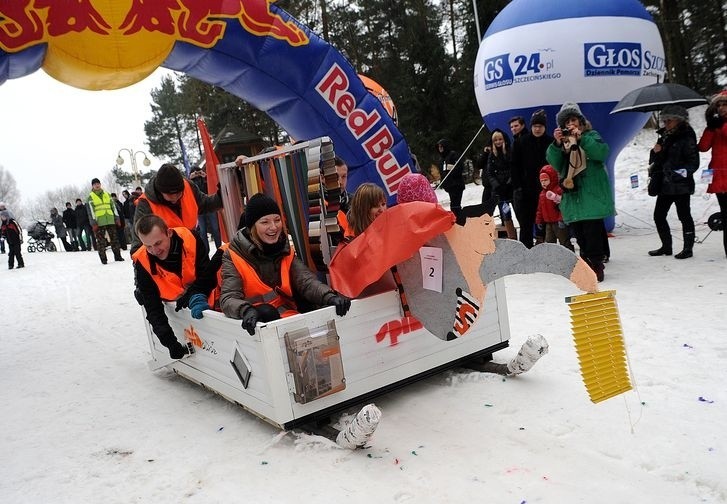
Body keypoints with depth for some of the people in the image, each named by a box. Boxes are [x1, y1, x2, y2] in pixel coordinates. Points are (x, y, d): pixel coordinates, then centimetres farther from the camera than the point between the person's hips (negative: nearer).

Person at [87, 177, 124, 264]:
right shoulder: (90, 197, 2)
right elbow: (90, 211, -4)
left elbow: (113, 207, 16)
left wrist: (117, 218, 9)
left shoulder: (107, 194, 14)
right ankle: (103, 259, 1)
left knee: (114, 239, 5)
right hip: (99, 222, -4)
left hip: (111, 221, 4)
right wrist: (93, 223, -11)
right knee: (101, 241, -2)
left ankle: (117, 256, 12)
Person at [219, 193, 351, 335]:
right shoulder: (234, 255, -4)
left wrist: (330, 297, -27)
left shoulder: (285, 251, 8)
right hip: (259, 324, -4)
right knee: (264, 311, -34)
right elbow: (228, 298, -16)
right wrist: (247, 311, -40)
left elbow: (307, 282, -5)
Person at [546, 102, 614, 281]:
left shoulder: (591, 135, 4)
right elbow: (555, 163, 0)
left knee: (592, 231, -10)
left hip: (592, 194, -4)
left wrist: (581, 138, -20)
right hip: (572, 195, 4)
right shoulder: (561, 141, 14)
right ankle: (586, 265, 17)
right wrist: (556, 144, -15)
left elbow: (603, 152, -14)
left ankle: (596, 266, -5)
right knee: (579, 232, 7)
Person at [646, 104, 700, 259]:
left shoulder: (687, 138, -7)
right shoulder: (664, 137, 13)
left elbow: (694, 162, -10)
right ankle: (666, 246, 21)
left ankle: (688, 248, 10)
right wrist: (655, 152, -3)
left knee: (684, 216, 1)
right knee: (658, 216, 9)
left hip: (681, 185, -7)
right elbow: (655, 162, 16)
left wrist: (683, 172, -23)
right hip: (665, 185, 7)